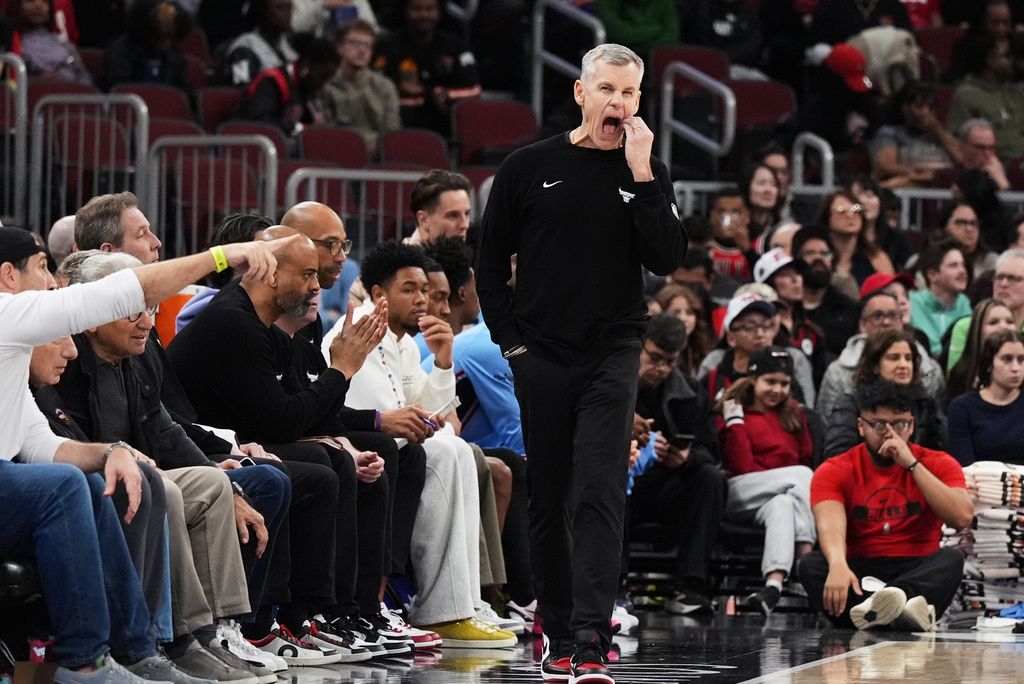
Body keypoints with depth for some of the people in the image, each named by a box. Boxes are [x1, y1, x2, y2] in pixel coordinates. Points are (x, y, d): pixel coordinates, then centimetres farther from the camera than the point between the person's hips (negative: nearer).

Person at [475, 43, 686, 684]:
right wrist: (510, 340, 1)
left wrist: (640, 176, -14)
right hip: (541, 358, 1)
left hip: (613, 357, -1)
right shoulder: (529, 168, 3)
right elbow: (491, 262, 9)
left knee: (602, 493, -13)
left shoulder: (649, 174, 5)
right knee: (549, 500, 6)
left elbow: (667, 260, -8)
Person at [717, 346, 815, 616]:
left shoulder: (794, 413, 22)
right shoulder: (734, 411, 7)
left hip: (784, 494, 4)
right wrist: (735, 422, -7)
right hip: (739, 496, -4)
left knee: (782, 506, -35)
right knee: (801, 477, -29)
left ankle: (774, 583, -54)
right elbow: (742, 467, -6)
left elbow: (806, 459, 17)